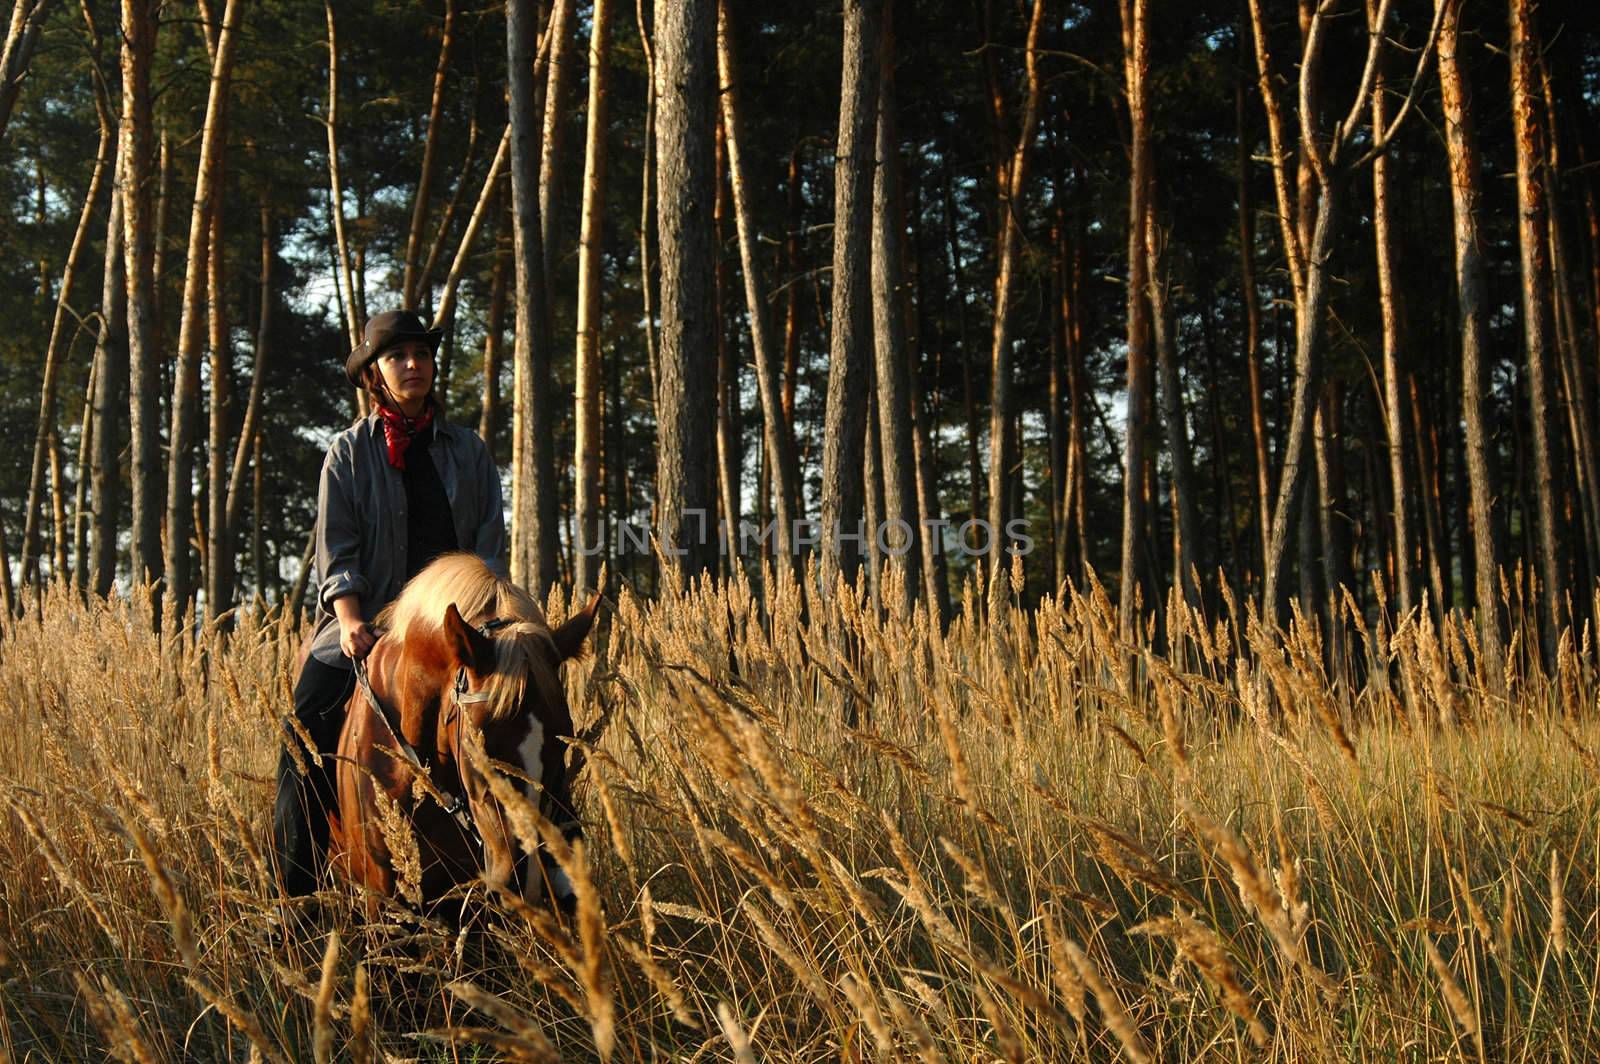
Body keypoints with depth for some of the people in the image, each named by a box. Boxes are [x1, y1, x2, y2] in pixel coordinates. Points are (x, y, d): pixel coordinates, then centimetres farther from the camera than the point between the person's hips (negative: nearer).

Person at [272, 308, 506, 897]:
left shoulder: (469, 451, 11)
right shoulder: (349, 452, 6)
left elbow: (490, 545, 7)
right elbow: (337, 550, -1)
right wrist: (350, 621, -17)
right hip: (367, 624, -1)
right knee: (309, 723, -15)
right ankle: (297, 897, -5)